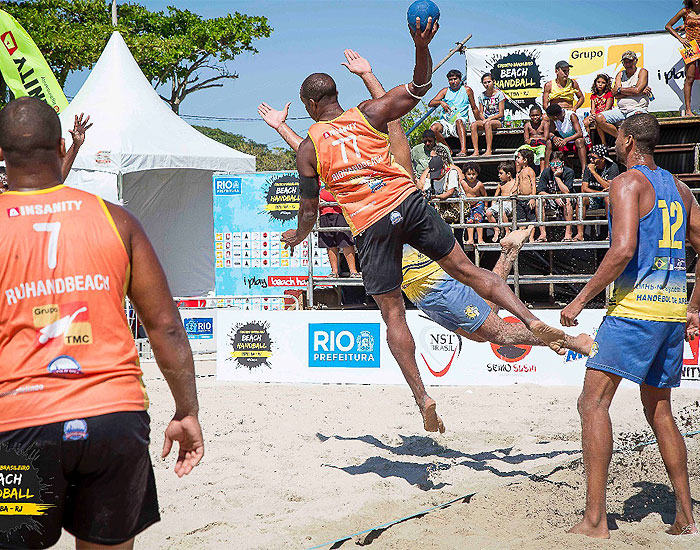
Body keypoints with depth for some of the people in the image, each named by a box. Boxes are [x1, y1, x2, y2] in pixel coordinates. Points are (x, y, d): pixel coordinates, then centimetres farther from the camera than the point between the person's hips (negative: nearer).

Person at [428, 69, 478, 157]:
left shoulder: (467, 90, 11)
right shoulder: (445, 91, 15)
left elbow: (474, 108, 16)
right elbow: (430, 104, 5)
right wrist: (440, 102, -14)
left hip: (461, 122, -2)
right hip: (445, 121, 2)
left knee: (459, 121, -39)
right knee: (434, 128, -29)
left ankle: (463, 150, -53)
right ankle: (448, 150, -9)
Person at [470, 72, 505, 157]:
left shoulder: (499, 94, -3)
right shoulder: (482, 96, 12)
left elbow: (501, 114, -6)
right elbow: (481, 113, 13)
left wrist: (488, 119, -16)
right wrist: (483, 119, -10)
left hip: (498, 121, -5)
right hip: (485, 120, 5)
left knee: (488, 124, -38)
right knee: (474, 124, -27)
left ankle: (489, 150, -42)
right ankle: (476, 151, -34)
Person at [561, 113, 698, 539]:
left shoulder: (628, 183, -7)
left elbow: (624, 250, -20)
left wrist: (581, 300, -15)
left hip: (635, 307, -8)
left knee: (593, 402, -7)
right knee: (659, 411, 17)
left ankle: (595, 520, -14)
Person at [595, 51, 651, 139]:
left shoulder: (642, 72, 5)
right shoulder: (620, 74, 16)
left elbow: (637, 90, -12)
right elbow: (616, 94, 0)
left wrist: (620, 89, -2)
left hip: (638, 109, -5)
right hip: (621, 110, 5)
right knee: (598, 118, -16)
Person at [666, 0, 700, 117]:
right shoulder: (686, 11, 3)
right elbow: (668, 26, 5)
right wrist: (680, 38, -6)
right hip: (690, 46, -3)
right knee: (690, 78, -10)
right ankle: (688, 110, -11)